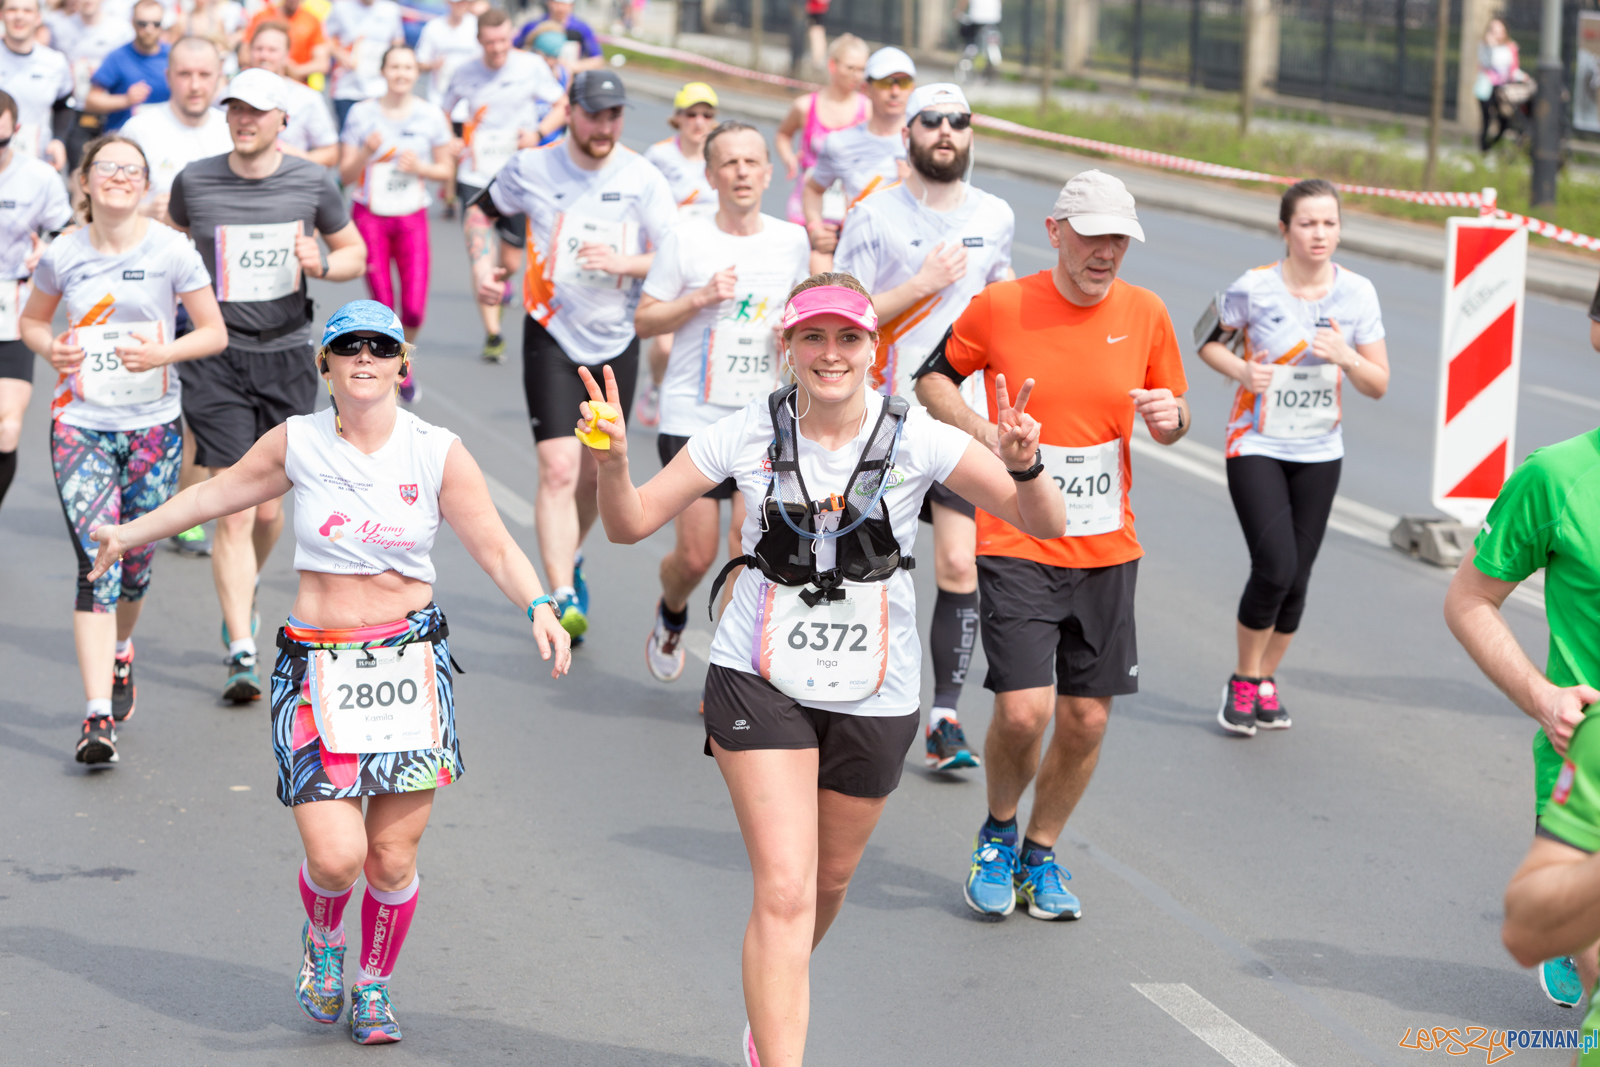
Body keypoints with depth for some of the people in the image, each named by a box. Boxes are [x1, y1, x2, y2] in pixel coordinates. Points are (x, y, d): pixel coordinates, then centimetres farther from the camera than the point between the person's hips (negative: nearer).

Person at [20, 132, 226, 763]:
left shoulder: (172, 253, -5)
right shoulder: (62, 257, -1)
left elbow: (214, 333, 0)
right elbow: (32, 319, 16)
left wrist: (162, 353, -16)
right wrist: (50, 349, -6)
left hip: (153, 426, 0)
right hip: (80, 424, 0)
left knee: (135, 564, 10)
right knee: (96, 564, -11)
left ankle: (119, 652, 45)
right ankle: (99, 716, -14)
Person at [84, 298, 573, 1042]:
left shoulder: (437, 453, -1)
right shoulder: (298, 443, 2)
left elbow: (495, 547, -2)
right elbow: (221, 491, 18)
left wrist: (538, 608, -20)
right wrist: (132, 533, 26)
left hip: (410, 661, 0)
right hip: (316, 667, 0)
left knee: (393, 860, 0)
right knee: (335, 855, -12)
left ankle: (374, 984, 29)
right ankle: (323, 940, 25)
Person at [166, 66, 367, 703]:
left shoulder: (313, 183, 1)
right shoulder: (194, 182, 0)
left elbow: (355, 252, 13)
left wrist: (322, 263, -9)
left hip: (288, 357, 2)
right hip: (216, 359, -2)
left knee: (269, 508, 10)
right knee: (234, 513, -11)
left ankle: (239, 601, 41)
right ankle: (241, 653, -10)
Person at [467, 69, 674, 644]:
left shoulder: (642, 178, -6)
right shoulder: (531, 169, -4)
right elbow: (479, 211, 15)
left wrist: (625, 262, -24)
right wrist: (481, 262, -2)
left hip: (617, 341, 2)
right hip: (552, 337, -2)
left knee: (596, 471, 13)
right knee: (558, 469, -15)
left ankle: (567, 562, 40)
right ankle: (564, 598, -18)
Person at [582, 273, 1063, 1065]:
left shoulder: (916, 439, -11)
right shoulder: (749, 435, -9)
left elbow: (1043, 524, -14)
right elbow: (632, 524, -4)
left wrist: (1022, 465, -35)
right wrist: (612, 463, -24)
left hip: (875, 694, 2)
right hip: (760, 680, -2)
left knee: (829, 881, 19)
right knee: (784, 889, -14)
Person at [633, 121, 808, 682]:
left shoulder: (792, 240, 5)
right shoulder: (686, 239, -4)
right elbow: (644, 320, 0)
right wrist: (699, 299, -16)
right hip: (692, 418, -2)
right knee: (696, 556, 0)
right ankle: (671, 615, 36)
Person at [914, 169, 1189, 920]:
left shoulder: (1145, 313, 2)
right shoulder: (1000, 305, -6)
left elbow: (1169, 419, 14)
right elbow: (933, 378, 8)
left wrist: (1171, 419, -10)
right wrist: (983, 432, -9)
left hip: (1107, 550, 3)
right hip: (1016, 545, -3)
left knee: (1086, 718, 5)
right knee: (1022, 709, -13)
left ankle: (1040, 853, 28)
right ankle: (997, 835, 17)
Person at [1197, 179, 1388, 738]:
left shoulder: (1357, 293, -4)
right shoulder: (1254, 288, -11)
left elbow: (1379, 386, 0)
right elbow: (1207, 340, 5)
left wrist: (1348, 357, -20)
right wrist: (1240, 370, -15)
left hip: (1319, 453, 3)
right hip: (1256, 446, -3)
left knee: (1296, 579, 5)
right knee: (1274, 569, -15)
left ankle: (1267, 679, 27)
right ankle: (1243, 681, 6)